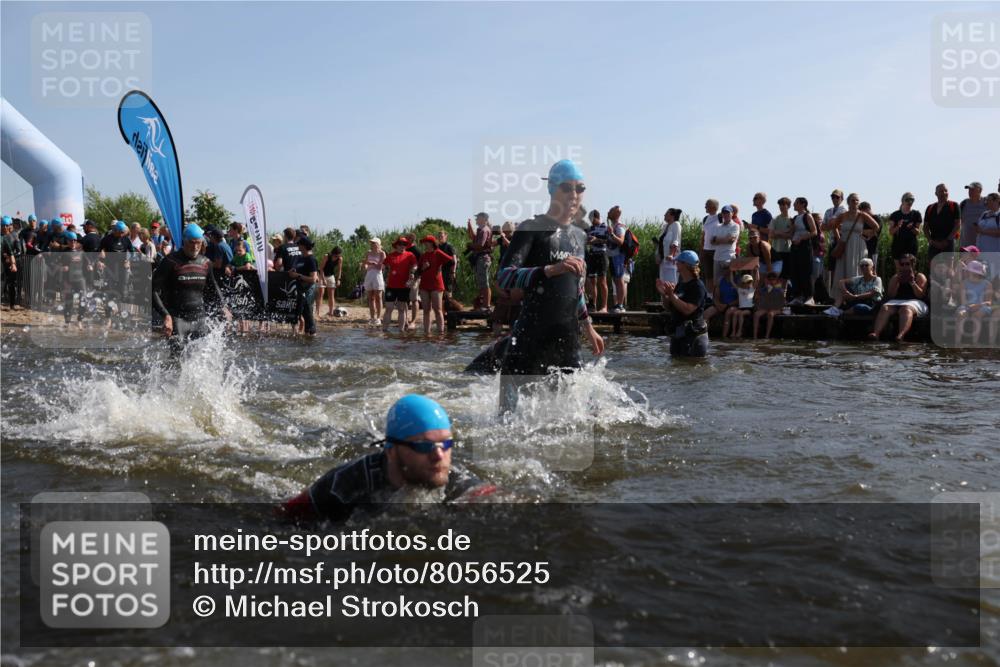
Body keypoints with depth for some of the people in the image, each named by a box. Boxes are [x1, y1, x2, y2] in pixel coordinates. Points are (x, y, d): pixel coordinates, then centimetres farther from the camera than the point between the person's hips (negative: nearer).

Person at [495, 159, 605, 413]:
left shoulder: (580, 236, 16)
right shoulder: (532, 229, -6)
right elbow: (504, 277, -20)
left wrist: (588, 328, 30)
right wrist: (551, 270, -31)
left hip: (568, 341, 6)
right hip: (530, 341, -6)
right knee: (509, 410, -4)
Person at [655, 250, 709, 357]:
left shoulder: (698, 286, -13)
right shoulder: (680, 284, 14)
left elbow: (687, 309, -23)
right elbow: (670, 307, 19)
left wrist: (672, 295, -22)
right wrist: (664, 294, 2)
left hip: (694, 335, -9)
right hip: (678, 332, 9)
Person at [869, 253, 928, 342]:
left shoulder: (920, 277, 12)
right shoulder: (895, 278, 22)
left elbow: (921, 295, -2)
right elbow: (890, 296, 10)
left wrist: (912, 282, -9)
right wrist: (897, 282, -1)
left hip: (914, 302, -4)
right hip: (896, 301, 4)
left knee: (906, 308, -39)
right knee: (885, 307, -29)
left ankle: (901, 335, -66)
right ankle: (876, 333, -52)